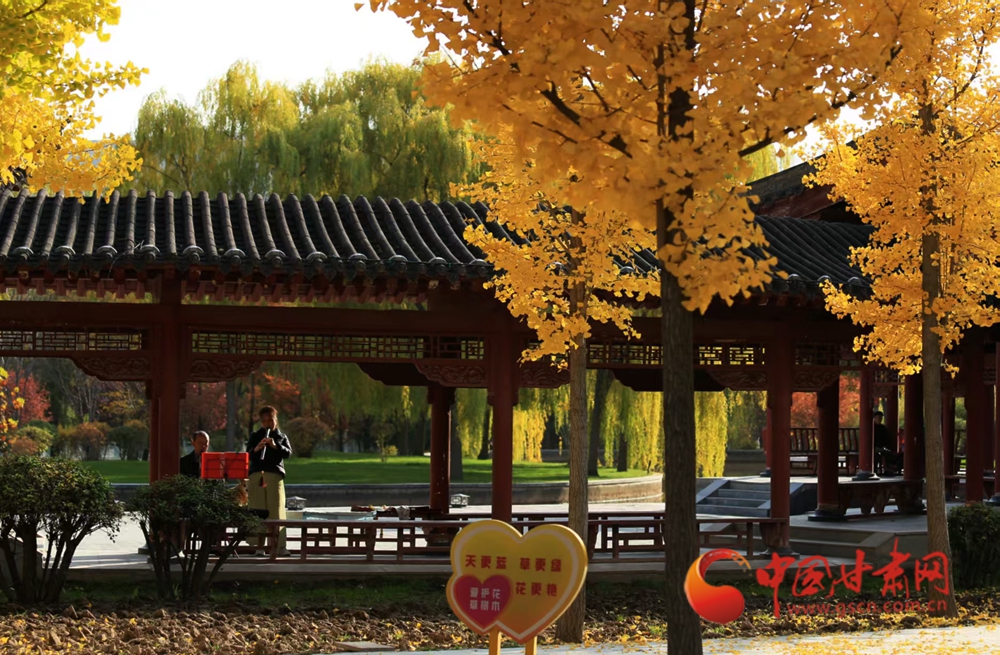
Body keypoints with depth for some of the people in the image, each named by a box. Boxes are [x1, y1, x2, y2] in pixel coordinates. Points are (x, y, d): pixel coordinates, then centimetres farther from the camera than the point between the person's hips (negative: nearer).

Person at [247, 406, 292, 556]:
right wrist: (256, 449, -17)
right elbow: (248, 455, 5)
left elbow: (288, 453, 1)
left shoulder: (281, 437, 17)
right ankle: (259, 546, -5)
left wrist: (275, 446, -16)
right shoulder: (255, 436, 17)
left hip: (275, 476, -1)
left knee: (276, 512, -8)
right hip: (257, 475, 1)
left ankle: (280, 546, -13)